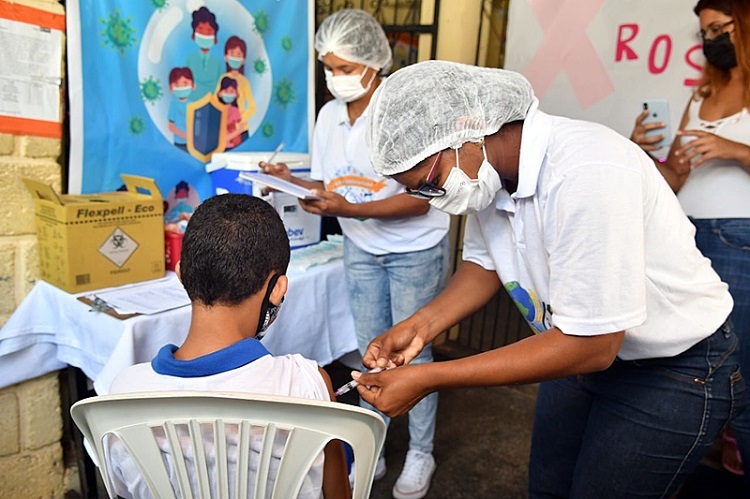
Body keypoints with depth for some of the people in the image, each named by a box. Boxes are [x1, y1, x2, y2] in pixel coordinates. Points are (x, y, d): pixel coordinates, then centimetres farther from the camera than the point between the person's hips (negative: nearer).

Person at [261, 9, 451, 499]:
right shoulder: (329, 115, -1)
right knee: (371, 350, 10)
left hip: (416, 249, -5)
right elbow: (329, 186, 5)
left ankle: (420, 454, 25)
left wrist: (350, 210, -32)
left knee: (411, 350, 5)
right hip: (361, 249, 5)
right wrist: (292, 181, -15)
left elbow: (419, 200, -22)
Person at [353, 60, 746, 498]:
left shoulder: (585, 173, -35)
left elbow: (590, 346, -32)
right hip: (583, 344, 7)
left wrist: (427, 379, -30)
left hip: (675, 367, -6)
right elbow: (486, 263, 5)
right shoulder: (487, 166, -11)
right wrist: (421, 325, -12)